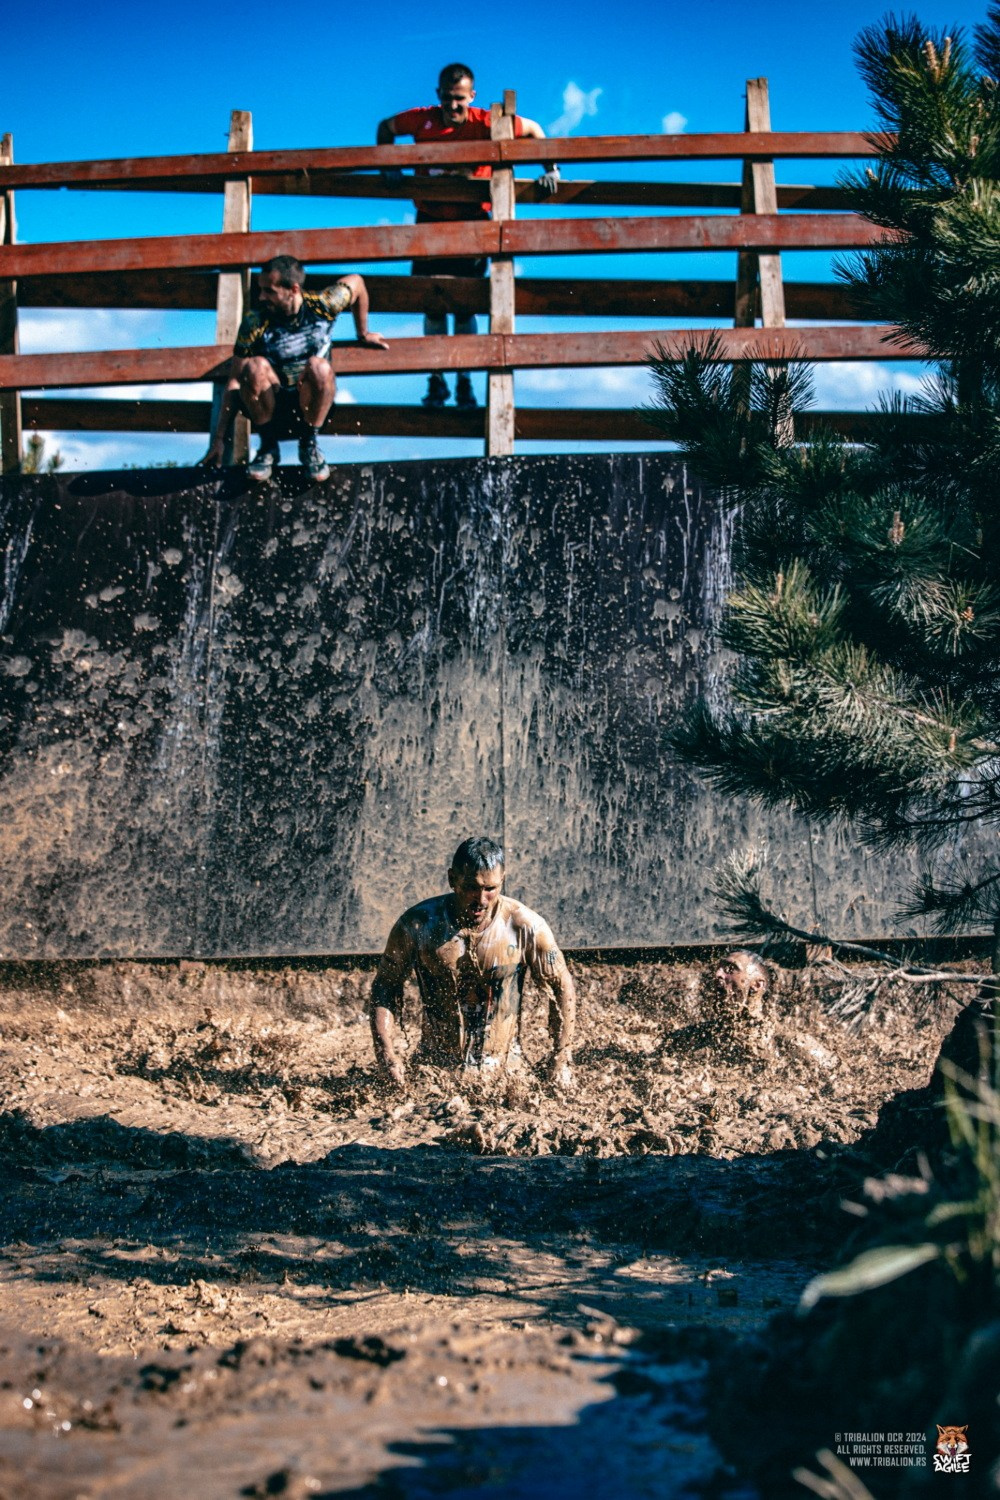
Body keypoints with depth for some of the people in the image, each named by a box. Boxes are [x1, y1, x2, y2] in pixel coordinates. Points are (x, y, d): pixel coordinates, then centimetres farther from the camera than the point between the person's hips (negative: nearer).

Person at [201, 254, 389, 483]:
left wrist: (363, 334, 20)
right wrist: (219, 439, -17)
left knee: (319, 367, -33)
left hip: (310, 406, 0)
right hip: (271, 408, 0)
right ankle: (268, 446, -11)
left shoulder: (322, 306, -12)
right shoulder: (254, 325, -15)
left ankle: (309, 443, -8)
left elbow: (356, 282, 8)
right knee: (255, 367, -32)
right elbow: (234, 383, -13)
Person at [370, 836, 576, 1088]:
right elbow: (386, 986, 2)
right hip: (435, 1069, 0)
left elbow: (562, 987, 1)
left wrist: (560, 1060, -1)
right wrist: (387, 1055, -9)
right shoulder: (416, 924, -9)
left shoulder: (525, 926, -9)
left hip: (503, 1071, 0)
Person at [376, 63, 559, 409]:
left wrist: (550, 169, -3)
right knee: (432, 305, 0)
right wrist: (388, 166, 0)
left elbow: (533, 129, 3)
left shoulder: (487, 124, -11)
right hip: (430, 221, 1)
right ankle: (436, 381, 8)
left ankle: (464, 382, 7)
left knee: (464, 306, -2)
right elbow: (386, 127, 13)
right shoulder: (422, 120, -6)